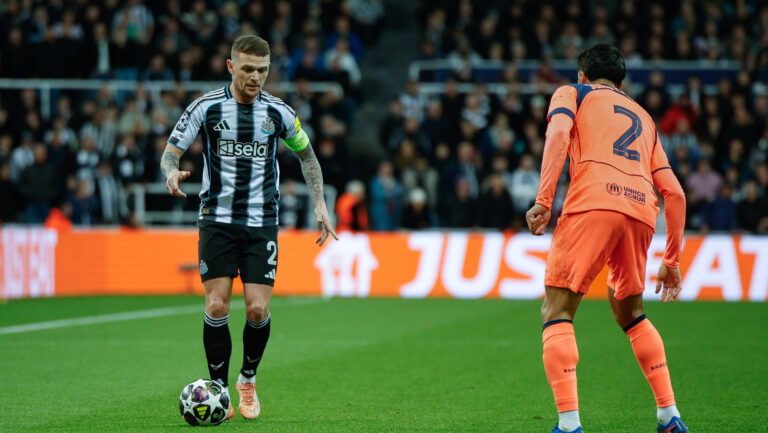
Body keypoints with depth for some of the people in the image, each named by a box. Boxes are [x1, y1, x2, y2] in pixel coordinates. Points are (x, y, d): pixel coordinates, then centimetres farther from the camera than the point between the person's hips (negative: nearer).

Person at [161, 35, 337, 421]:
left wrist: (319, 203, 9)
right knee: (217, 307, -10)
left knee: (258, 309, -7)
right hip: (217, 220, -1)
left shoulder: (278, 112, 1)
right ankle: (219, 390, 4)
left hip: (262, 223, 1)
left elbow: (306, 154, 17)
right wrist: (172, 173, -24)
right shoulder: (207, 107, -4)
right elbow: (171, 151, -1)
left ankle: (248, 379, 18)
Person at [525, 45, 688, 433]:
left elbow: (559, 133, -3)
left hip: (593, 204, -5)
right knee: (630, 311, 26)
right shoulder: (644, 117, 33)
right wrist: (671, 260, 29)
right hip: (641, 212, 5)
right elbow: (674, 192, 25)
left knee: (557, 311, -2)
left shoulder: (572, 93, 21)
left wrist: (543, 201, -11)